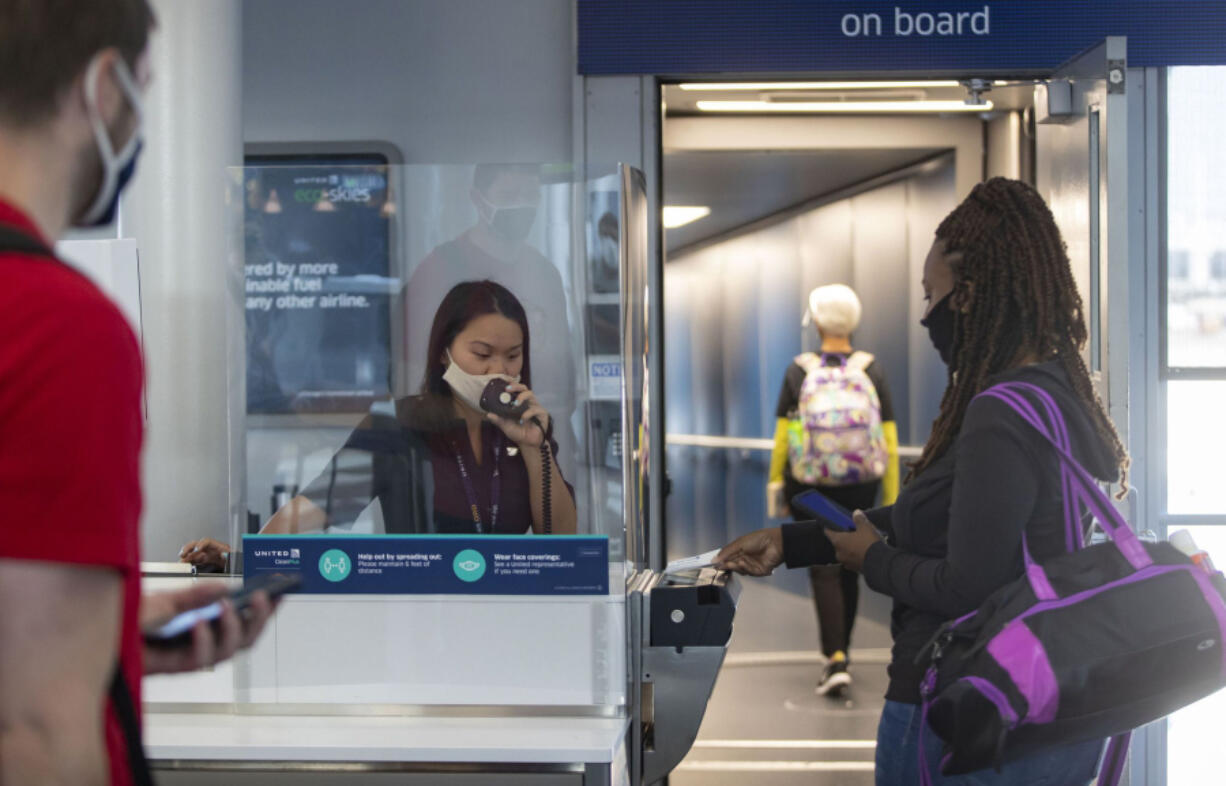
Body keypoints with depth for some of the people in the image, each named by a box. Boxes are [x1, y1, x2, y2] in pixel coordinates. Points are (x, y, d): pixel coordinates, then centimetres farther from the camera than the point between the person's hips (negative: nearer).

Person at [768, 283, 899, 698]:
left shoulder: (799, 371, -9)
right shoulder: (872, 371, -5)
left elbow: (782, 435, -7)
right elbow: (889, 440, -5)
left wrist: (775, 484, 5)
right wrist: (891, 499, 1)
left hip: (810, 487, -2)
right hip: (860, 488, 2)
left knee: (824, 571, 1)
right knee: (849, 568, 18)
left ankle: (836, 662, -14)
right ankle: (838, 651, 31)